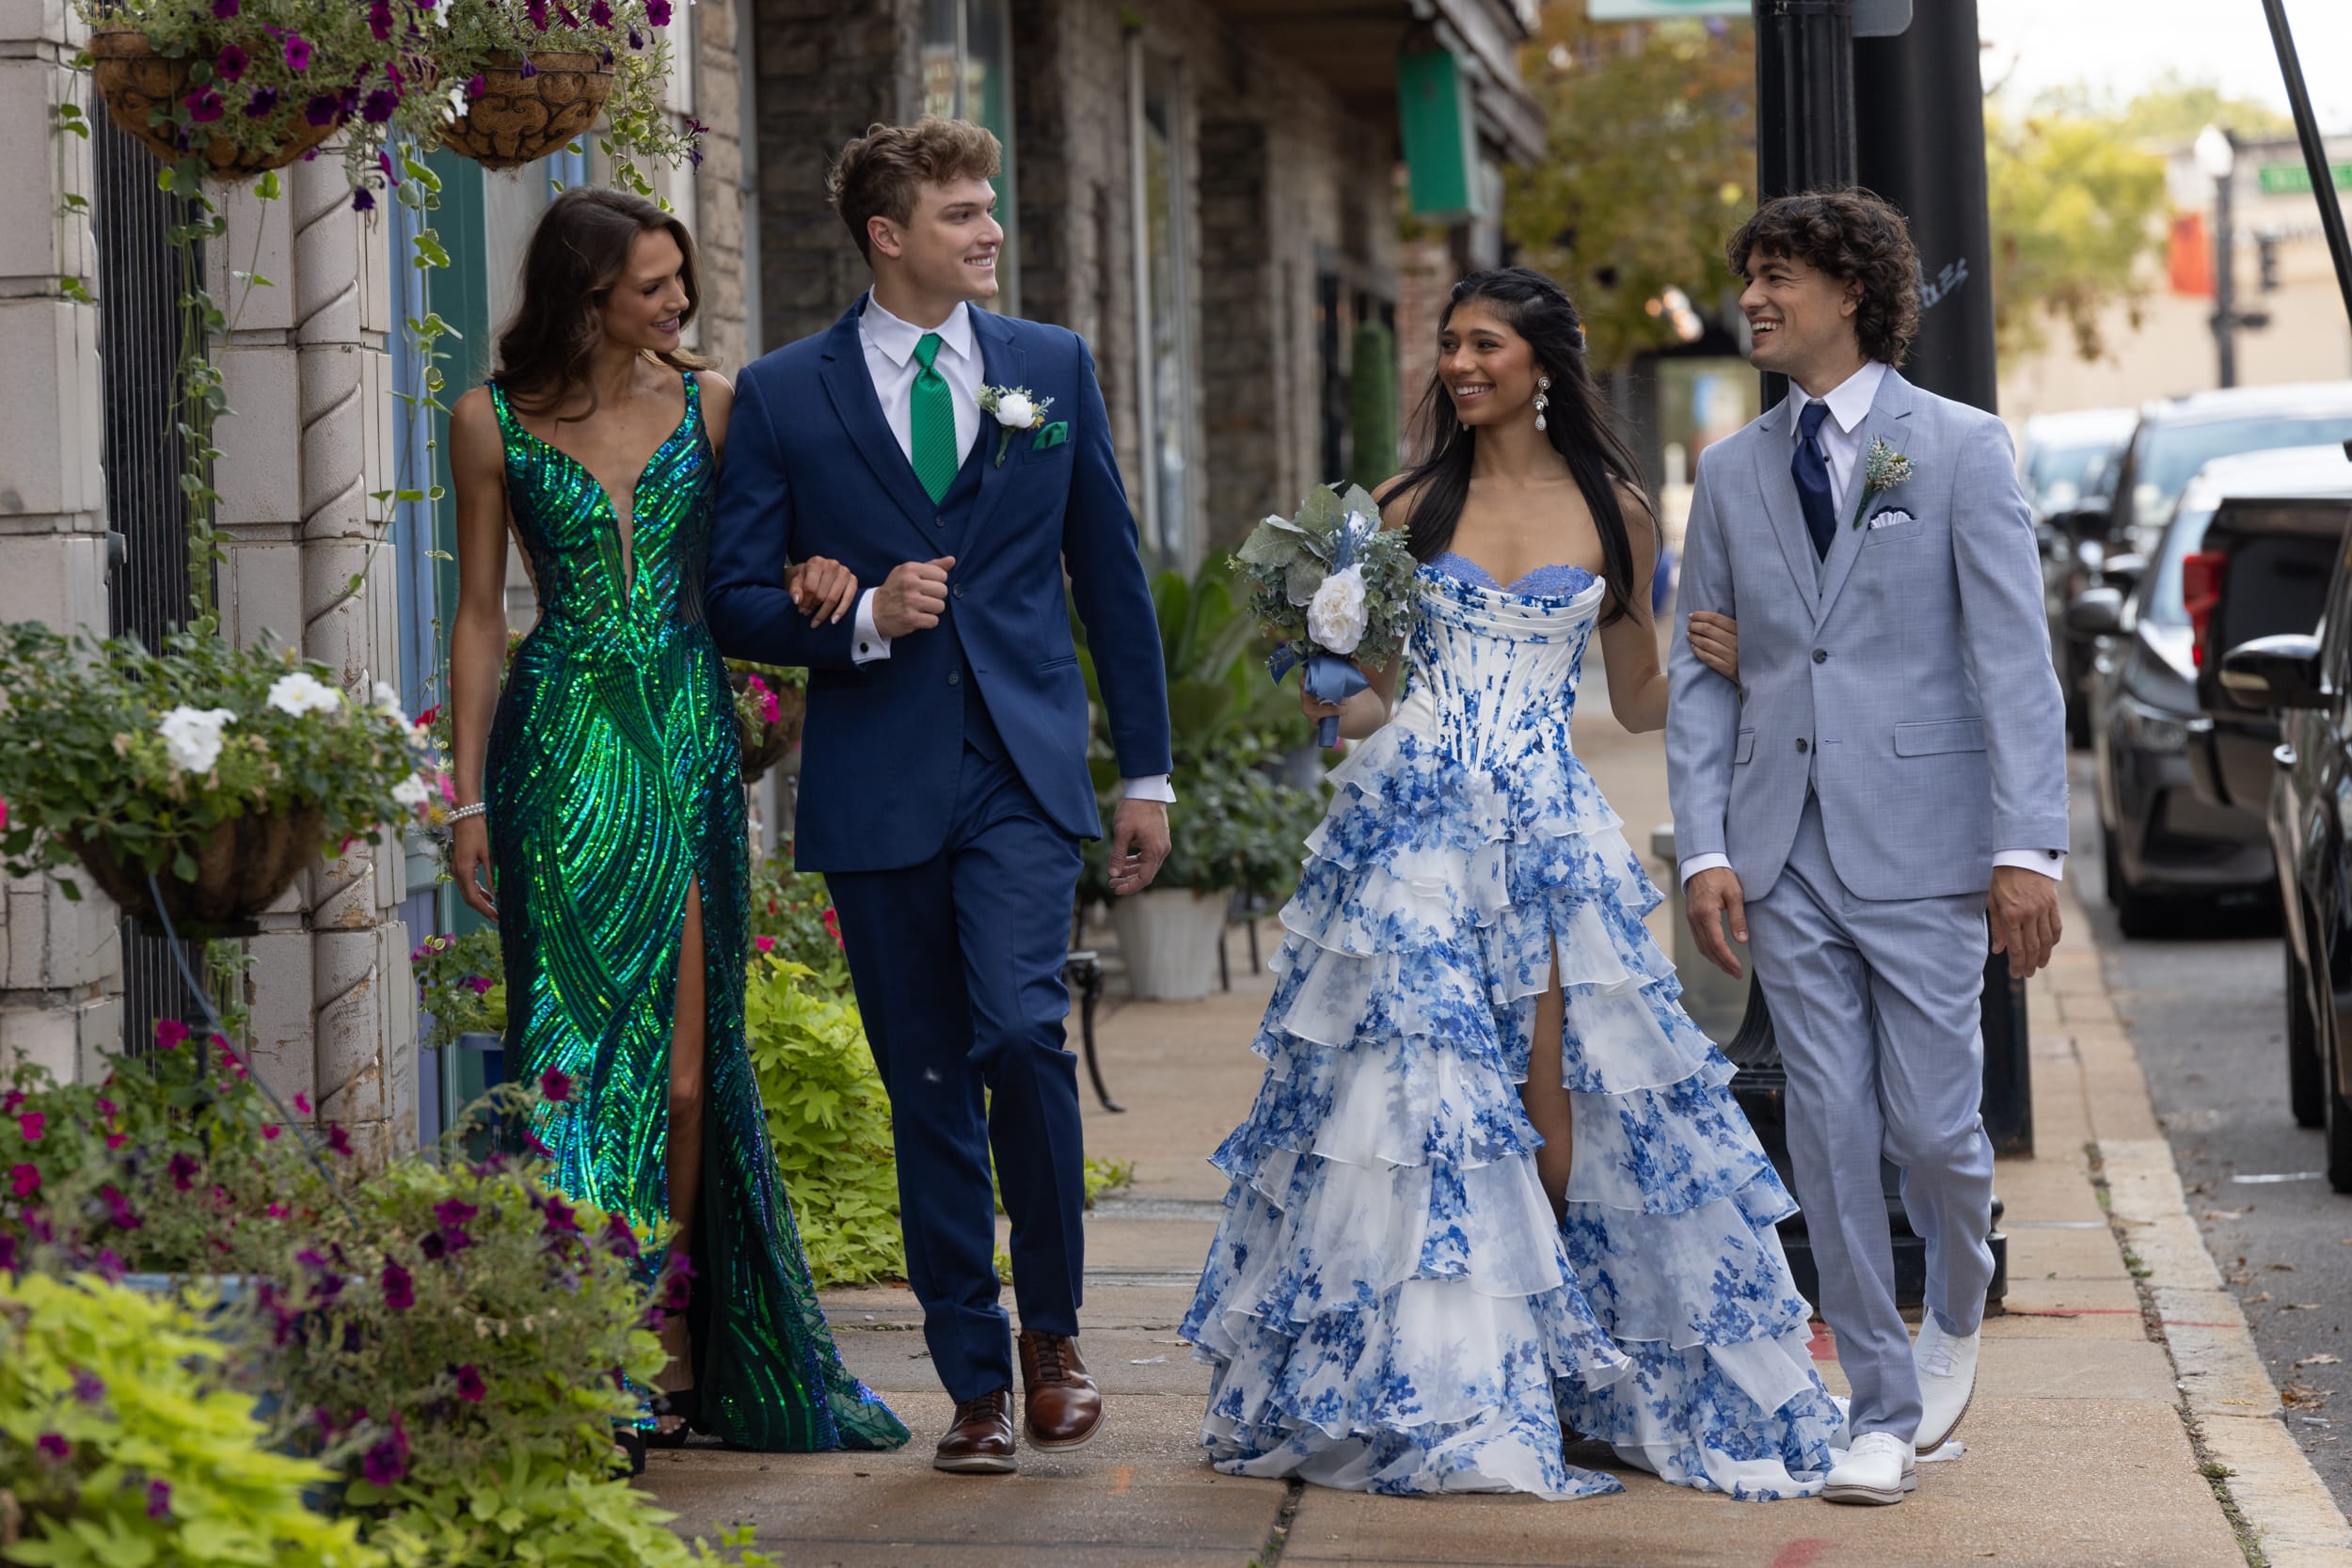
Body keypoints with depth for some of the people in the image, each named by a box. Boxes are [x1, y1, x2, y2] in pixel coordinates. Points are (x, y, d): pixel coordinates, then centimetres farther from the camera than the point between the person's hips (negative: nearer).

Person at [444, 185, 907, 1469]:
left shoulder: (708, 404, 5)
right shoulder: (494, 421, 0)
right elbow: (479, 612, 4)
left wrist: (817, 568, -10)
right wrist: (468, 794, 0)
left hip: (687, 743, 2)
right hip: (561, 748, -2)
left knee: (685, 1050, 2)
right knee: (580, 1030, -5)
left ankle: (672, 1344, 12)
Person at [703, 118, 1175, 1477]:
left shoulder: (1054, 368, 9)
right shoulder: (783, 397, 3)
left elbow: (1112, 576, 12)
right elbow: (739, 600, 4)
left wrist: (1147, 772, 11)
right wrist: (860, 619, -15)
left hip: (1025, 770, 0)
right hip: (878, 788, 0)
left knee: (1021, 1025, -20)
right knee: (930, 1088, 4)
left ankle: (1052, 1324, 1)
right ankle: (979, 1384, 14)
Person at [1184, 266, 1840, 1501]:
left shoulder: (1612, 513, 8)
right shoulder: (1413, 506, 9)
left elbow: (1638, 702, 13)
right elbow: (1373, 694, 12)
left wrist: (1716, 663, -6)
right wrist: (1327, 700, -10)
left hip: (1544, 826, 0)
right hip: (1414, 818, 0)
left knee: (1550, 1100, -6)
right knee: (1421, 1083, -5)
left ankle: (1552, 1367, 7)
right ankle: (1437, 1384, 1)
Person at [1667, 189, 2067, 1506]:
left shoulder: (1961, 447, 0)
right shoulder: (1734, 473, 12)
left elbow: (2015, 660, -4)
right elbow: (1700, 675, 12)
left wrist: (2030, 850, -12)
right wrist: (1705, 848, 0)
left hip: (1919, 845, -3)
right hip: (1785, 855, 4)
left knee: (1932, 1125, -3)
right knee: (1831, 1135, 2)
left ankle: (1957, 1314, 29)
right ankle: (1885, 1411, 11)